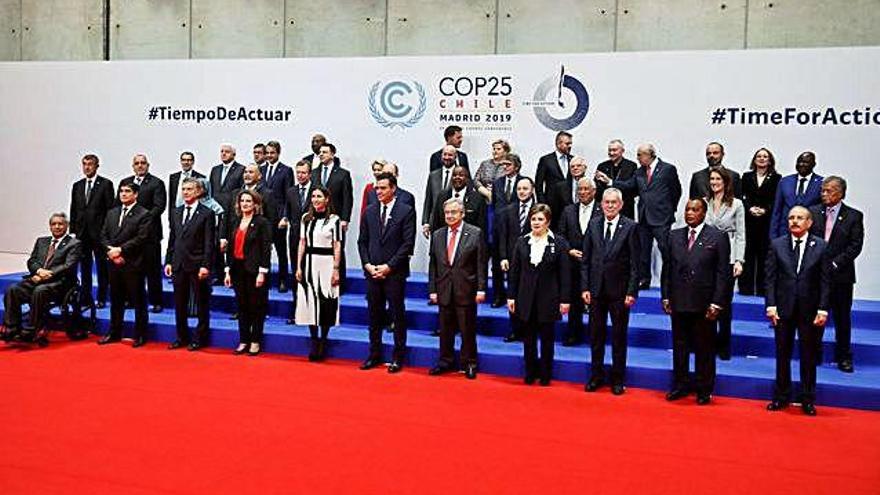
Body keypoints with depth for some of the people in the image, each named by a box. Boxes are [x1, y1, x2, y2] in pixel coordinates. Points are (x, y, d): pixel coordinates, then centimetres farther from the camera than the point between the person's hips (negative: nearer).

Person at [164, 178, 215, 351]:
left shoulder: (207, 213, -5)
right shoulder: (176, 212, 12)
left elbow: (209, 242, -9)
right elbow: (172, 239, 14)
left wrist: (205, 265, -15)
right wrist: (168, 261, 7)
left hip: (197, 266, -5)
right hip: (179, 265, 5)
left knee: (202, 304, 5)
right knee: (179, 304, 11)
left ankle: (199, 338, 15)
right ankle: (182, 337, 23)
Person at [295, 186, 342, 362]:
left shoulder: (334, 219, -2)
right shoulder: (306, 218, 9)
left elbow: (337, 247, -2)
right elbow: (302, 244, 11)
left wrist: (336, 270, -8)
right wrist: (299, 267, 5)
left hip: (326, 264, -4)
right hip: (309, 263, 4)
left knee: (325, 303, 0)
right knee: (310, 301, 5)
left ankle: (323, 342, 12)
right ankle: (314, 342, 15)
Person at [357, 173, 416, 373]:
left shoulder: (406, 211, -4)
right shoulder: (369, 211, 10)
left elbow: (408, 243, -9)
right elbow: (362, 241, 12)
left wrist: (389, 266, -12)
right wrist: (367, 264, -3)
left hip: (395, 272, -4)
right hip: (372, 272, 4)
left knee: (398, 315, 3)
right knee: (374, 315, 10)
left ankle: (398, 357, 12)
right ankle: (374, 354, 20)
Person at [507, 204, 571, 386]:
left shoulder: (558, 243, -4)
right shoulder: (522, 242, 4)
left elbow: (564, 273, -5)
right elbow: (514, 271, 6)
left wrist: (565, 299, -8)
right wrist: (511, 296, 2)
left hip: (548, 299, -2)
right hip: (526, 298, 2)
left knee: (546, 339, 9)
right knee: (528, 339, 9)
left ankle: (545, 375, 21)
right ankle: (530, 373, 22)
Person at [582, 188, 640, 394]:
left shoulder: (630, 227, -5)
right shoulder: (593, 224, 4)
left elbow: (635, 263, -6)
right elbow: (586, 259, 5)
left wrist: (632, 292, -11)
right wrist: (585, 287, 0)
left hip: (619, 290, -3)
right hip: (596, 289, 3)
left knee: (619, 336, 7)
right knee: (595, 335, 10)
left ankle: (618, 379, 18)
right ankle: (596, 376, 23)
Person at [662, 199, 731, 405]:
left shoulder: (718, 237, -2)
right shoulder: (674, 236, 9)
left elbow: (723, 273, -5)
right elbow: (667, 269, 10)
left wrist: (716, 303, -10)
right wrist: (665, 296, 4)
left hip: (704, 304, -3)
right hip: (678, 302, 3)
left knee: (704, 348, 6)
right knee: (679, 345, 11)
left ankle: (704, 390, 18)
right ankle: (680, 385, 24)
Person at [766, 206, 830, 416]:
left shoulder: (820, 246, 0)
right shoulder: (777, 245, 2)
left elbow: (825, 281, -1)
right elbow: (770, 278, 1)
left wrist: (823, 309, -7)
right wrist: (771, 305, -7)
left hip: (809, 310, -1)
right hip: (783, 309, 1)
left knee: (809, 357, 8)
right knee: (782, 355, 10)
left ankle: (808, 400, 19)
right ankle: (781, 396, 21)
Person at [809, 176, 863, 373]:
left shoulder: (854, 216, -1)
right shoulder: (813, 212, 5)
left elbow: (855, 246, -6)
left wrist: (834, 264, -14)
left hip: (841, 275, -1)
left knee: (842, 318, 7)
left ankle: (843, 357, 18)